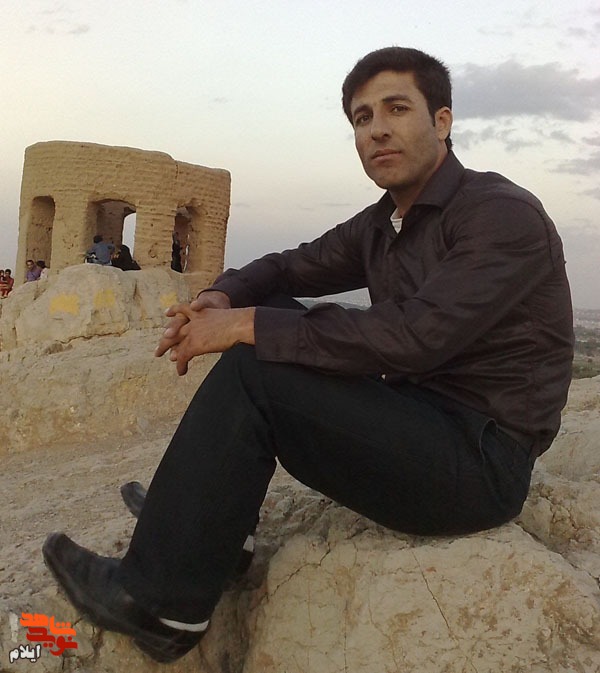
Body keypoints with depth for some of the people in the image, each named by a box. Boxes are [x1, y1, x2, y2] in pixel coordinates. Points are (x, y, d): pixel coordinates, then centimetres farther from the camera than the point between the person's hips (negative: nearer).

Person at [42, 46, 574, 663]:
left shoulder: (505, 214, -16)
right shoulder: (379, 225, 9)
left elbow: (416, 335, -28)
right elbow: (290, 268, 18)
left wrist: (249, 326, -23)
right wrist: (222, 297, -6)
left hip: (481, 462, -8)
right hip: (417, 413, 8)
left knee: (253, 372, -21)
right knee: (272, 317, 6)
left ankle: (162, 602, -9)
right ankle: (200, 513, 10)